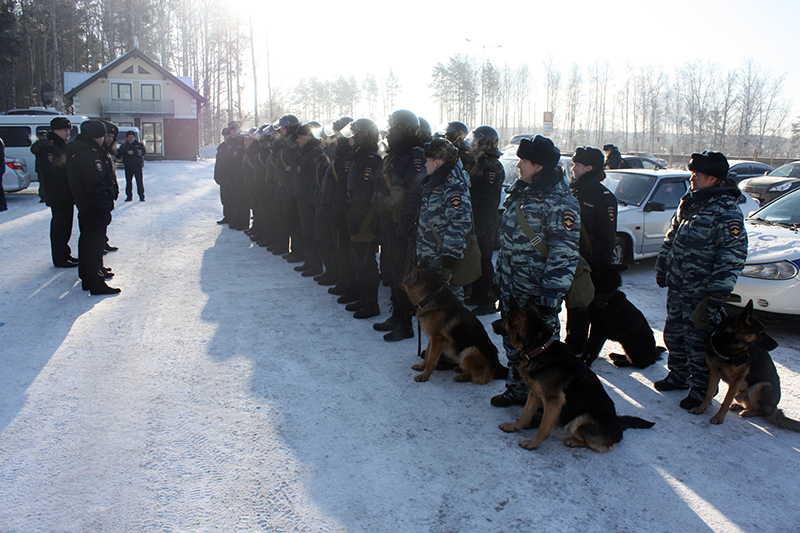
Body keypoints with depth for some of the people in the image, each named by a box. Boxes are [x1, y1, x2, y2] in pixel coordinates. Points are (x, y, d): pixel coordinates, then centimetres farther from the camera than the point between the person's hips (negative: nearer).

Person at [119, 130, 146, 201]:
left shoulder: (139, 145, 5)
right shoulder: (124, 145, 14)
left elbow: (143, 152, -11)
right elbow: (119, 152, 11)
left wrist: (134, 152, -20)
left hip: (137, 166, -3)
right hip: (128, 167, 3)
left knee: (139, 181, -6)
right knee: (128, 181, 5)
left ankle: (141, 196, -1)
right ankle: (129, 196, 13)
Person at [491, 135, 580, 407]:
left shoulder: (560, 202, -16)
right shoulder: (519, 191, 10)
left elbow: (564, 253, -20)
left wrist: (551, 296, -23)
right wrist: (499, 277, 19)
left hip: (537, 292, -8)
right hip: (511, 289, 8)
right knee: (512, 342, 18)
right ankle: (516, 389, 36)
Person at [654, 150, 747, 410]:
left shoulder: (726, 211, -16)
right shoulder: (689, 202, 9)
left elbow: (733, 256, -18)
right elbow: (671, 238, 20)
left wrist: (717, 293, -22)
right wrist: (662, 268, 21)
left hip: (701, 291, -8)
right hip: (676, 286, 8)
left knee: (698, 340, 1)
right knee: (673, 333, 18)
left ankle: (701, 389, 17)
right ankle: (678, 375, 37)